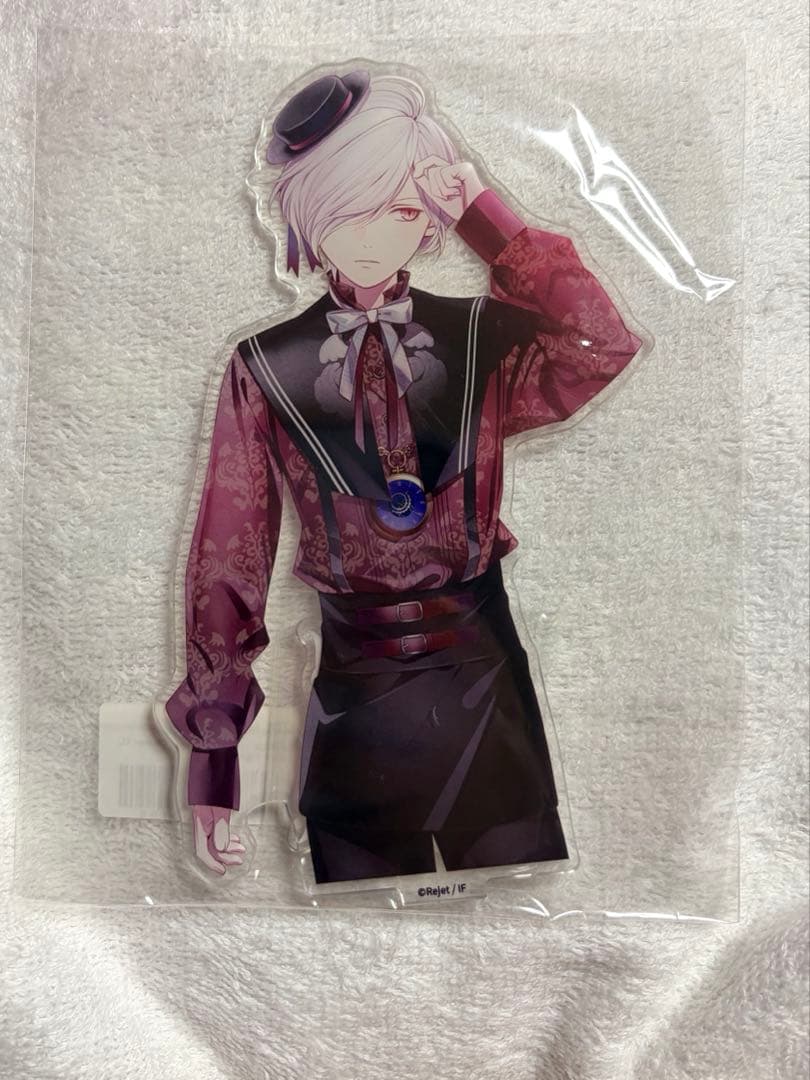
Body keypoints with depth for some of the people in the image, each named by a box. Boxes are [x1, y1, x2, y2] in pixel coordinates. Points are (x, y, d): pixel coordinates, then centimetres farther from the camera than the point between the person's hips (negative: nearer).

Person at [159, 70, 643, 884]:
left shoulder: (482, 339, -3)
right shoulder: (265, 370, -4)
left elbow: (602, 350, -24)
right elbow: (229, 560, -3)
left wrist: (489, 216, -16)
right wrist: (212, 755, -4)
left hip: (486, 682, 1)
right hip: (351, 697, 0)